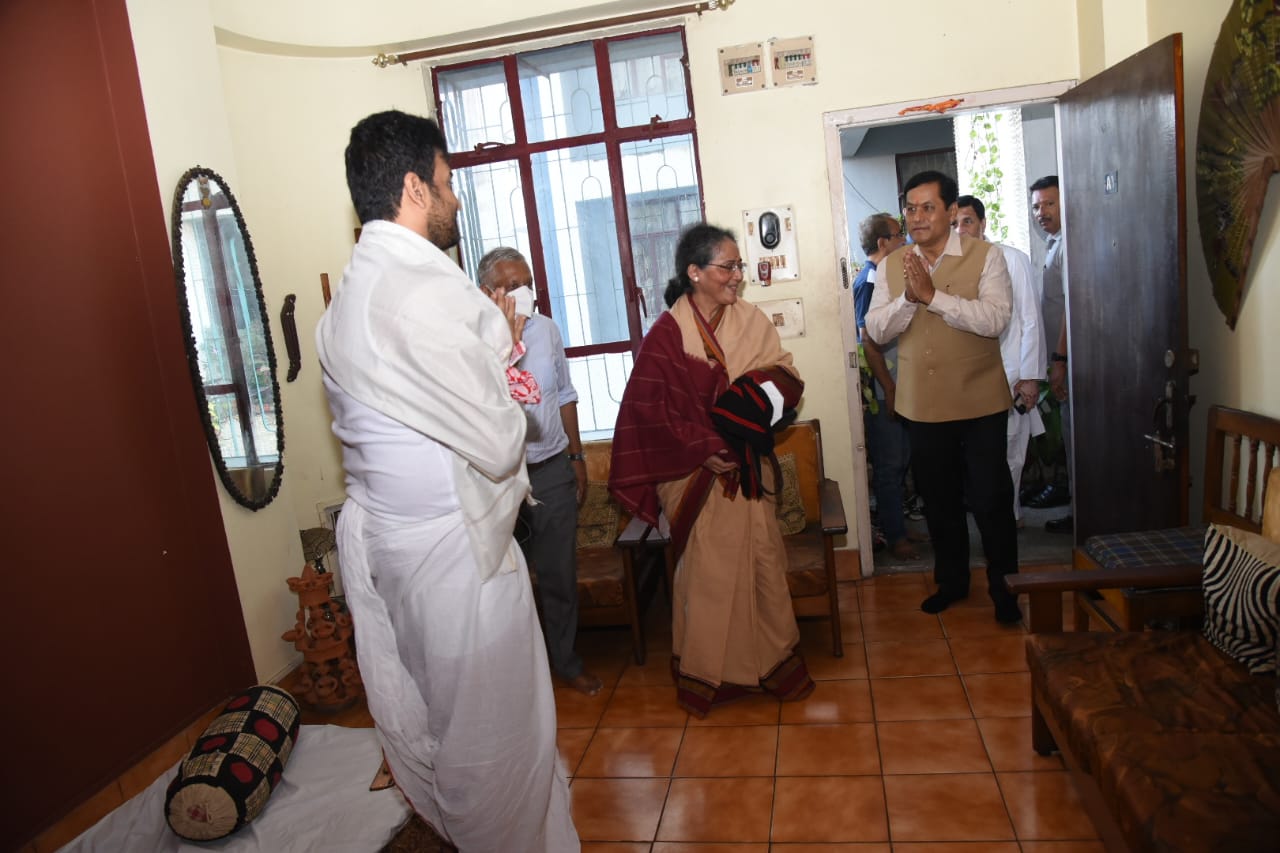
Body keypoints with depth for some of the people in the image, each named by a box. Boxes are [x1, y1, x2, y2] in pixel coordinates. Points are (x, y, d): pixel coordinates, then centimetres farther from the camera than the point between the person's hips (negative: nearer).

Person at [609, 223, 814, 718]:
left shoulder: (751, 320, 4)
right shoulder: (667, 334, -10)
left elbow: (786, 379, 4)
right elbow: (650, 407, -11)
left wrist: (758, 391, -18)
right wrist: (705, 449, -14)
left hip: (749, 467, 4)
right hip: (696, 471, -4)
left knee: (762, 558, 7)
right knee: (709, 569, 5)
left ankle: (773, 661, 24)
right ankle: (707, 674, 22)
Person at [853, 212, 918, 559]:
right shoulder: (869, 282, -16)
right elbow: (868, 341, -21)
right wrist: (889, 390, -21)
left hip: (897, 384, 9)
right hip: (883, 389, -9)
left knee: (899, 461, 16)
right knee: (889, 465, 0)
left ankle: (894, 526, 28)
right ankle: (895, 536, 10)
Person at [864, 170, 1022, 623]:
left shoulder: (985, 256, -7)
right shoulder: (891, 266, 4)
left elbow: (995, 318, -20)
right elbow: (876, 330, -3)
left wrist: (933, 294, -26)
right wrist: (907, 298, -20)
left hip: (979, 401, -3)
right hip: (922, 404, 3)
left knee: (991, 499, 4)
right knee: (938, 499, 16)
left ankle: (1003, 586, 24)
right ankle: (951, 581, 33)